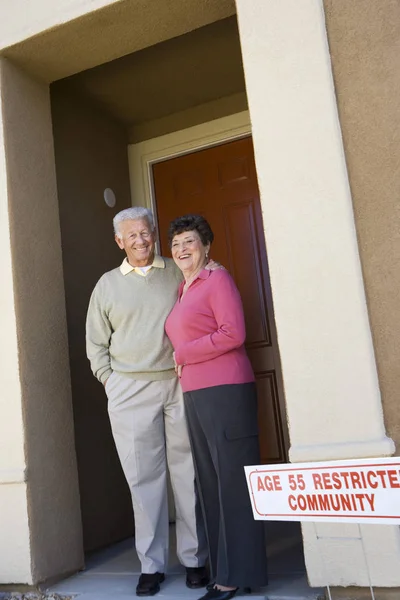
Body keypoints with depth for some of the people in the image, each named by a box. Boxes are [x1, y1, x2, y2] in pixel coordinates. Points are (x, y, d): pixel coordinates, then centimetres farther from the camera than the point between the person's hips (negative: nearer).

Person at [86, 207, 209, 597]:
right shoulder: (108, 284, 11)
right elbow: (96, 342, 14)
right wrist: (109, 379, 4)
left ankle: (194, 559, 17)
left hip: (181, 384, 0)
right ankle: (151, 565, 15)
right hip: (130, 390, 0)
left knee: (187, 473, 4)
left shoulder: (178, 273, 9)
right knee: (144, 477, 4)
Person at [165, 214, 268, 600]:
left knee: (233, 481, -2)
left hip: (225, 390, -8)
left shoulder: (217, 279, -3)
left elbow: (233, 334, -13)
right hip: (194, 395, 8)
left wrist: (183, 354, -8)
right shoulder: (181, 291, 19)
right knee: (209, 483, 12)